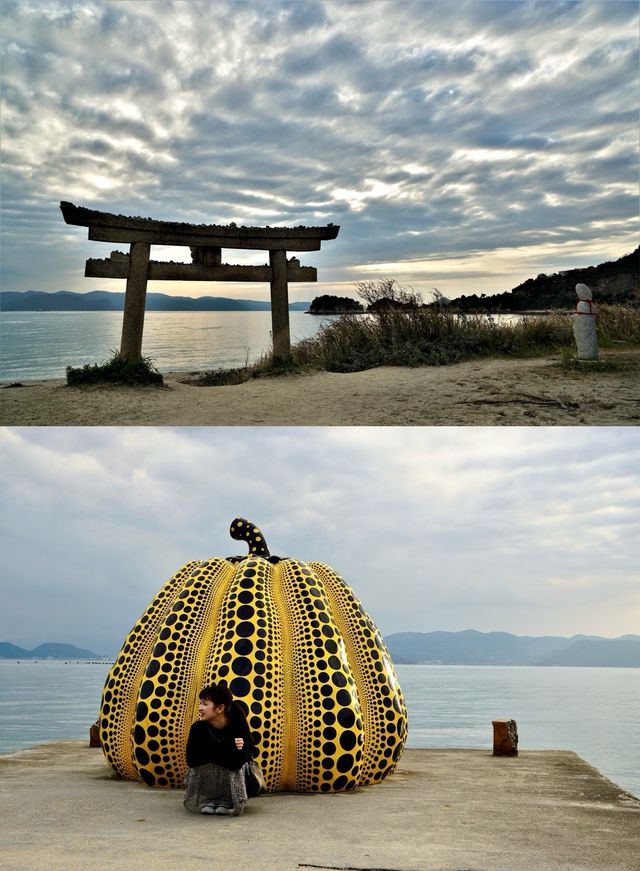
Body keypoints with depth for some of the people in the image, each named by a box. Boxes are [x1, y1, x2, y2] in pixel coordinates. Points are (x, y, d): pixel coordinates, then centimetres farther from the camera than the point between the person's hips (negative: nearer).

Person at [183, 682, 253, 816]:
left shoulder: (238, 726, -25)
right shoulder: (198, 727, -18)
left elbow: (236, 763, -35)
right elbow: (191, 760, -31)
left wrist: (209, 750, -35)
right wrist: (228, 747, -36)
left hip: (233, 779, -1)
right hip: (204, 774, 1)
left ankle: (227, 801, -9)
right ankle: (207, 799, -9)